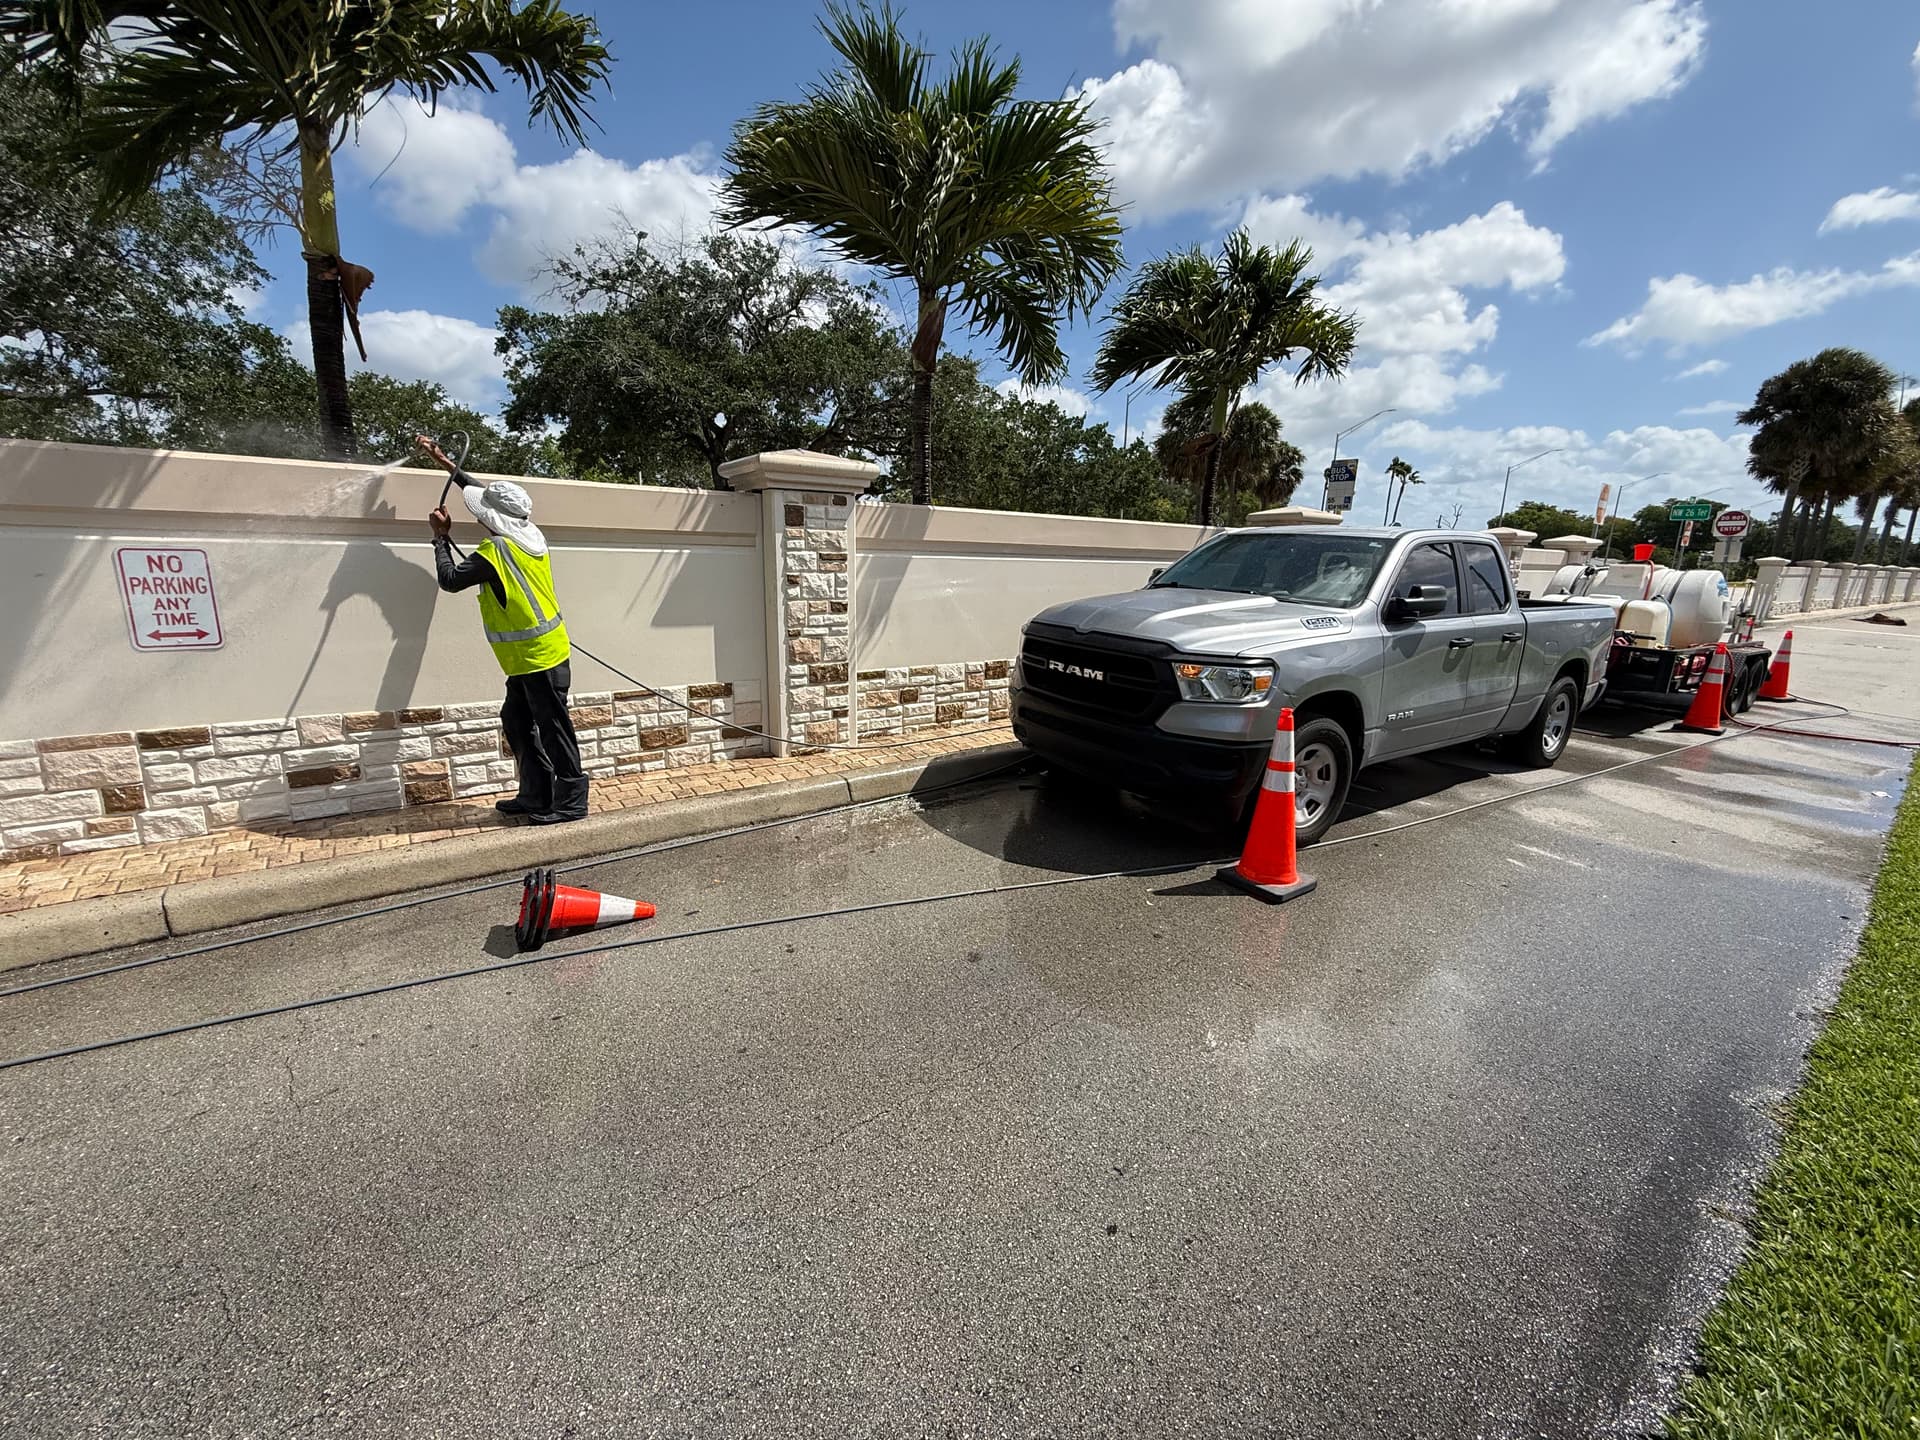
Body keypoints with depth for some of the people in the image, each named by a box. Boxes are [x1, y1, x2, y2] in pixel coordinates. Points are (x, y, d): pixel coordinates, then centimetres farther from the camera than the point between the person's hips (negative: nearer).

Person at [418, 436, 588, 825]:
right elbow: (488, 495, 21)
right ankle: (535, 795, 21)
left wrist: (442, 536, 6)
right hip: (537, 655, 9)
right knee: (516, 722, 15)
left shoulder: (495, 552, -19)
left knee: (553, 729, -2)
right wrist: (445, 463, 27)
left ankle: (571, 801, 7)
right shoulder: (528, 534, 5)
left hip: (538, 659, -9)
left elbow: (449, 579, -5)